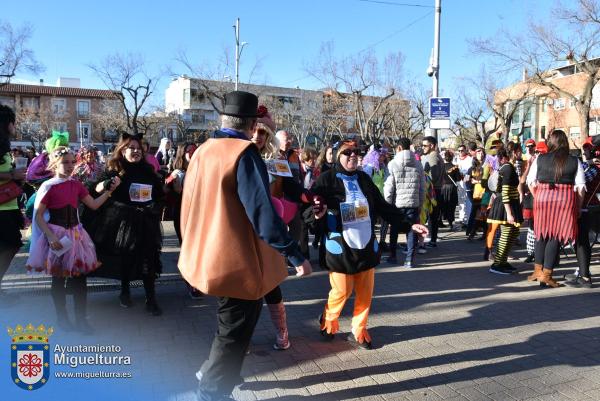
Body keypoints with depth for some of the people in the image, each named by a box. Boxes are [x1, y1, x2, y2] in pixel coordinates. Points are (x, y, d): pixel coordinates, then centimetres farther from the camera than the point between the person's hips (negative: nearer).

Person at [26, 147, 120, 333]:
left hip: (75, 234, 4)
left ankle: (81, 318, 16)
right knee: (59, 279, 9)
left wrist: (110, 189, 0)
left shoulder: (76, 185, 5)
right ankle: (62, 318, 24)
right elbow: (38, 216, -9)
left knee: (80, 277, 5)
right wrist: (51, 237, -19)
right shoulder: (48, 186, -10)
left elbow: (94, 205, 9)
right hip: (57, 236, -4)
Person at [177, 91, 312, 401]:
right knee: (234, 332, 10)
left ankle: (215, 374, 45)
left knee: (230, 325, 28)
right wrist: (296, 256, -20)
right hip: (236, 262, -9)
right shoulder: (244, 154, -19)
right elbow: (262, 213, -26)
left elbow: (190, 207, 15)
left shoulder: (202, 151, 6)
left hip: (209, 257, 9)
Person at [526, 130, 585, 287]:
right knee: (556, 236, 5)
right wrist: (578, 207, 8)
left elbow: (531, 182, 4)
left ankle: (538, 270, 21)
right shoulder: (575, 162, 2)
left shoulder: (539, 159, 2)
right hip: (565, 200, -1)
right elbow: (580, 187, 1)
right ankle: (546, 275, 8)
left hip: (542, 198, 1)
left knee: (542, 234, 15)